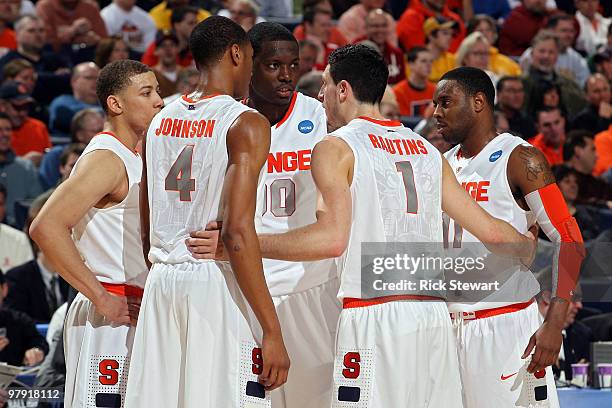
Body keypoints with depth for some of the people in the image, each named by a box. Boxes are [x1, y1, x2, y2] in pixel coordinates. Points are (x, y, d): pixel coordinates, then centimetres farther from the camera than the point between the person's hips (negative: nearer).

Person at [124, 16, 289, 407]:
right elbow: (238, 232, -17)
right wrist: (272, 331, -18)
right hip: (217, 282, -7)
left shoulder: (161, 120, 13)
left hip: (162, 283, 7)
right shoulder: (247, 123, -8)